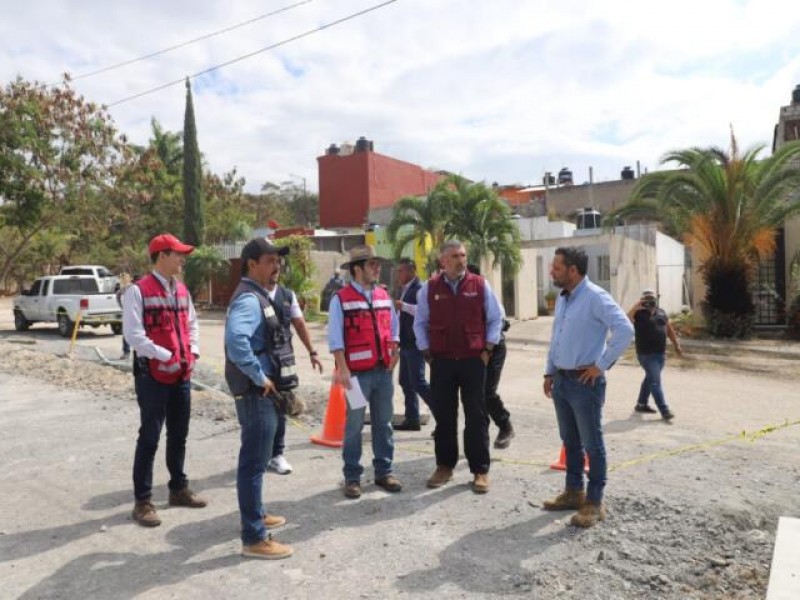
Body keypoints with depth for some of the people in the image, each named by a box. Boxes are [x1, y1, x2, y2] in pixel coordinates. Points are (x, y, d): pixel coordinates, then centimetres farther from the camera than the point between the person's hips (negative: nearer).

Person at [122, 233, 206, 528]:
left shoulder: (182, 291, 11)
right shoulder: (138, 291, -12)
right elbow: (133, 334, -18)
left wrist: (192, 352, 2)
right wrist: (166, 357, -18)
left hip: (182, 374, 7)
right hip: (153, 375, -7)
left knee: (179, 435, 16)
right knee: (149, 438, 0)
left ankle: (179, 488, 31)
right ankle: (143, 501, 12)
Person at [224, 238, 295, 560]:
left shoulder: (258, 296, 14)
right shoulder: (249, 299, -18)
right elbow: (236, 340, -36)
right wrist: (260, 377, -26)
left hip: (264, 392, 10)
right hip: (257, 393, -10)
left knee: (256, 458, 23)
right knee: (254, 462, -2)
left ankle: (256, 513, 40)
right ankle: (254, 538, 7)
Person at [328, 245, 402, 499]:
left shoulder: (384, 296, 11)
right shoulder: (341, 298, -8)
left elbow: (393, 328, 17)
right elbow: (335, 337, -11)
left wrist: (394, 351, 4)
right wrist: (342, 368, -16)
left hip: (384, 370, 6)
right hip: (358, 372, -5)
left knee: (383, 423, 13)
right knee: (354, 425, 3)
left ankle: (383, 471, 25)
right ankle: (352, 476, 15)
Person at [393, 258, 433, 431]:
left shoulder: (419, 289, -13)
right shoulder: (404, 289, 15)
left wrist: (404, 306, -30)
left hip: (415, 344, -10)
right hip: (406, 344, 10)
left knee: (418, 383, -8)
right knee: (405, 381, 13)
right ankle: (412, 419, 22)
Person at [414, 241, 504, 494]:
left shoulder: (480, 285, -1)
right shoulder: (429, 288, 1)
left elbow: (495, 318, 7)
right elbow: (420, 323, 9)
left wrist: (488, 349, 0)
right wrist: (426, 352, 3)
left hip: (473, 360, -1)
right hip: (441, 361, 1)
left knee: (476, 416, 4)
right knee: (444, 416, 10)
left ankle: (480, 471, 15)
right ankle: (444, 466, 25)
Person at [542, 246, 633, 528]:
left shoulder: (595, 297, -15)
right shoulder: (562, 298, 11)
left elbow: (625, 330, -24)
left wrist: (601, 365, -19)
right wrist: (549, 372, 16)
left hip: (585, 382, -8)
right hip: (562, 380, 8)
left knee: (592, 444, 5)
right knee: (570, 441, 18)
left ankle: (594, 503, 17)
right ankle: (574, 492, 32)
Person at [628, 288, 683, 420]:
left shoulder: (661, 313, 11)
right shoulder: (638, 313, -10)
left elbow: (669, 329, 19)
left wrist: (677, 345, 19)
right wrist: (635, 307, -31)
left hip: (661, 353, 7)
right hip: (646, 354, -7)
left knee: (650, 379, 17)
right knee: (656, 382, -8)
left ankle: (641, 404, 31)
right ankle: (664, 410, -7)